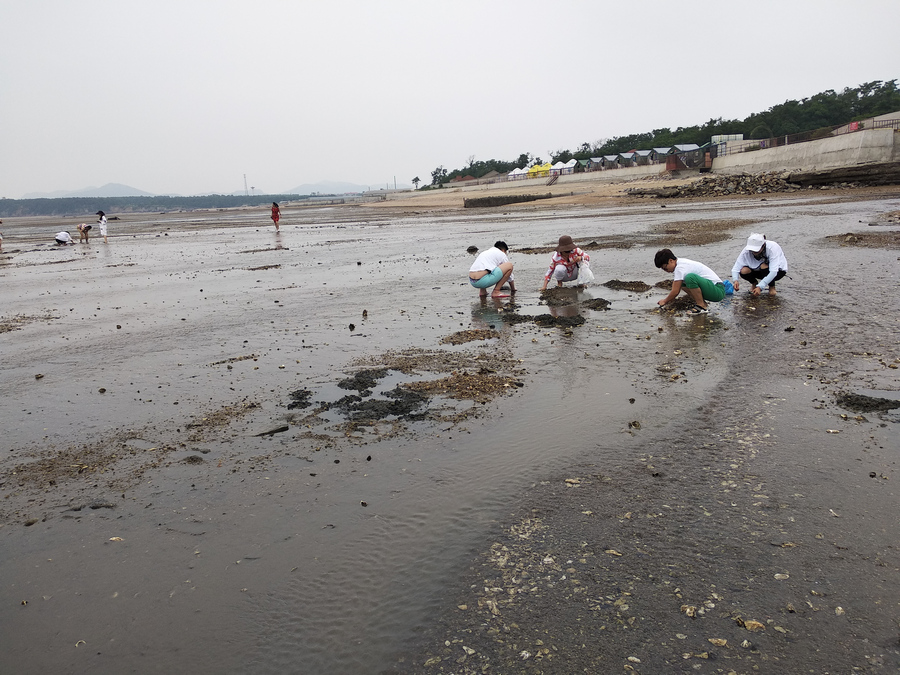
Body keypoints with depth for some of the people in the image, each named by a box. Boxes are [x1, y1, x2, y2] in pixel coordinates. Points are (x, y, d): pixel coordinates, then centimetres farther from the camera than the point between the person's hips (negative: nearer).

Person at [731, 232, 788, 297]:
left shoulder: (772, 248, -33)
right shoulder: (747, 250, -23)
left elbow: (773, 271, -40)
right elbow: (735, 268, -25)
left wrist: (760, 287, -49)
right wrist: (735, 280, -46)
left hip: (778, 270, -3)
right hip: (759, 269, 3)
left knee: (764, 266, -36)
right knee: (744, 271, -26)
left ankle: (772, 286, -6)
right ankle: (754, 283, 8)